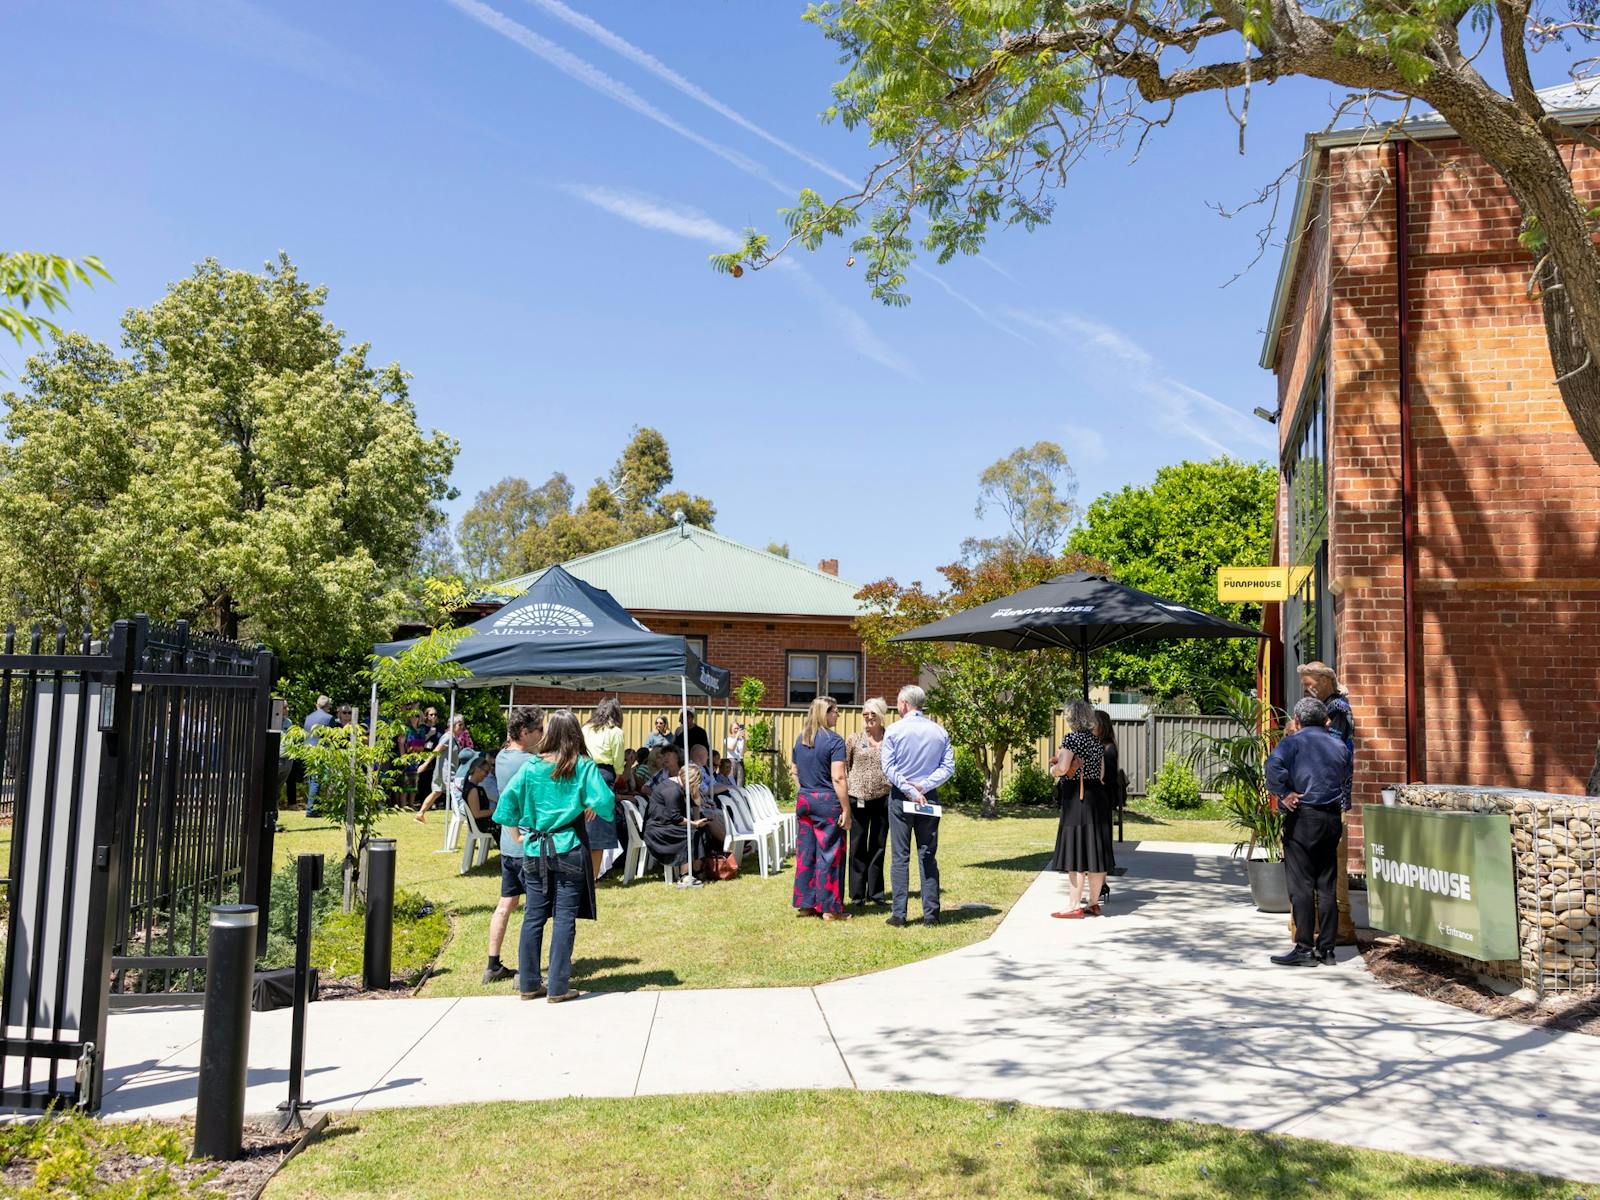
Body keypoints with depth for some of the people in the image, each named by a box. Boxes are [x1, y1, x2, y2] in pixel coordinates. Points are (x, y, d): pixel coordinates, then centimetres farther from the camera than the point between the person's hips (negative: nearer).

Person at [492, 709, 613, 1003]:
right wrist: (591, 808, 8)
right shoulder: (584, 767, -6)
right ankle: (558, 987, 3)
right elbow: (604, 802, -13)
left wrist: (521, 828, 11)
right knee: (564, 917, 1)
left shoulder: (531, 766, 0)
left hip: (535, 850, 3)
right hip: (569, 849, -3)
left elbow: (507, 799, -3)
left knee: (534, 916, 11)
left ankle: (529, 983, 18)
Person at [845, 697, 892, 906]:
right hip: (858, 798, 0)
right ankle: (857, 894, 14)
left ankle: (876, 892, 20)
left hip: (883, 797, 0)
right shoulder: (855, 740, 3)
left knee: (878, 846, 9)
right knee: (858, 847, 5)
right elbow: (844, 766, 10)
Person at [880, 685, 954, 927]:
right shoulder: (939, 732, 3)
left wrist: (909, 791, -11)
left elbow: (888, 768, -11)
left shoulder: (894, 730, -5)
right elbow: (948, 767, -3)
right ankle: (931, 913, 7)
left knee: (900, 857, 2)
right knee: (928, 857, 8)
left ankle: (899, 914, 1)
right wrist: (924, 786, -8)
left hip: (900, 797, -2)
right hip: (929, 798, 3)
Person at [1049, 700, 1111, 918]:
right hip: (1097, 798, 8)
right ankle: (1093, 903, 17)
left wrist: (1053, 769, -1)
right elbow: (1101, 774, 14)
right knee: (1095, 851, 10)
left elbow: (1062, 768, -20)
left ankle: (1074, 906, -2)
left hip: (1077, 798, -8)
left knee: (1076, 851, -4)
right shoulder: (1097, 741, 12)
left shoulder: (1071, 739, -11)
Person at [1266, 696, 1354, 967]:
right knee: (1327, 886, 9)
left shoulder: (1294, 741, -6)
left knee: (1301, 886, -3)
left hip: (1303, 817, -6)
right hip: (1333, 818, 6)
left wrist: (1283, 793, -15)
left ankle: (1304, 948, -2)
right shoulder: (1340, 745, 14)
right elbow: (1346, 781, 21)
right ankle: (1326, 948, 11)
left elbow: (1274, 764, -23)